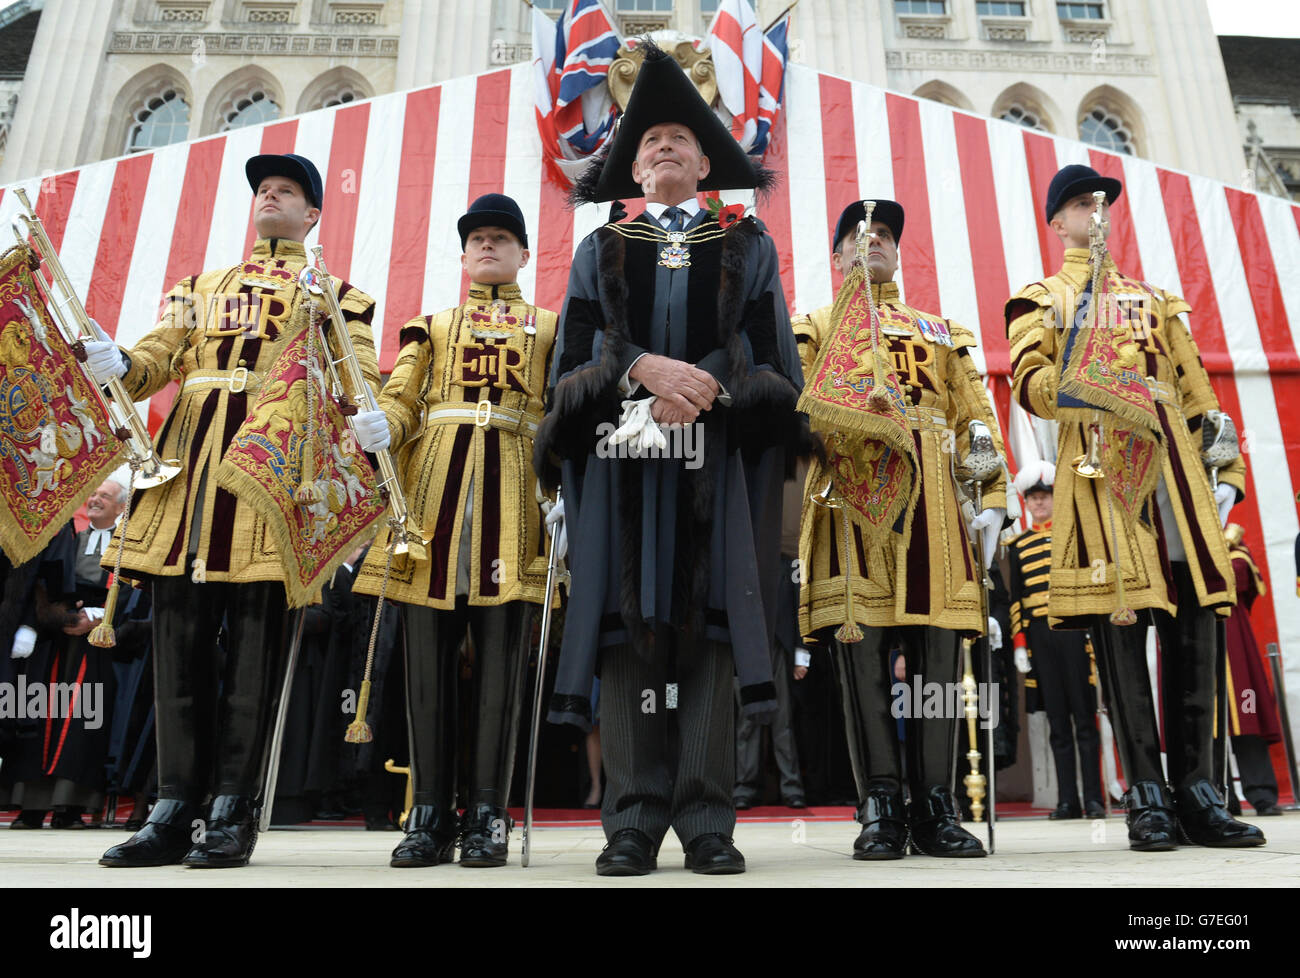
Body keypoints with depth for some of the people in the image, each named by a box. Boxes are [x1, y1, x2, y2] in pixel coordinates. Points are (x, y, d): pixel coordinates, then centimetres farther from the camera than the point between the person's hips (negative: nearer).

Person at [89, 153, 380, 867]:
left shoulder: (335, 294, 15)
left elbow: (359, 378, 1)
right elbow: (153, 364, 15)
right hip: (190, 460, 4)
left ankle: (233, 813, 7)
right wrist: (113, 363, -8)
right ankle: (175, 810, 12)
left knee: (256, 642, -3)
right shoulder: (202, 288, 26)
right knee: (180, 636, 3)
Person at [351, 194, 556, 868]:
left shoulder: (550, 327, 19)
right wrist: (379, 425, -12)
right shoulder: (432, 326, 24)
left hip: (512, 502, -1)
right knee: (428, 660, 0)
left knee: (499, 662, -2)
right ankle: (431, 813, 9)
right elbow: (400, 399, 12)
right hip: (433, 495, 2)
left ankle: (487, 815, 6)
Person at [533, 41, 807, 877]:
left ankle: (708, 824, 1)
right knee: (629, 627, -5)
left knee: (710, 625, -5)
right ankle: (633, 823, 1)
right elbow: (575, 356, 6)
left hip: (717, 463, 0)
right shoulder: (600, 251, 20)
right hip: (623, 462, 1)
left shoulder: (749, 248, 18)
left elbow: (773, 362, 6)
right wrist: (645, 370, -12)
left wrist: (699, 386, -11)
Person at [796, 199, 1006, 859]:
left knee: (938, 649, -3)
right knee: (860, 642, -8)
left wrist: (991, 500, 3)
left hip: (935, 500, 3)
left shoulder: (943, 332, 27)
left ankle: (935, 805, 6)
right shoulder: (815, 327, 21)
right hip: (852, 495, -2)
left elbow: (977, 419, 16)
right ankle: (880, 805, 0)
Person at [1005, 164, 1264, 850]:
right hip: (1100, 471, -4)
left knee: (1193, 626, 0)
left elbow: (1196, 391, 20)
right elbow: (1028, 386, -3)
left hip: (1174, 463, 5)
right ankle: (1146, 797, 1)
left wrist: (1226, 472, 11)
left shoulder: (1154, 298, 27)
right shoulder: (1039, 300, 14)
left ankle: (1196, 792, 9)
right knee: (1117, 628, -7)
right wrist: (1085, 378, -23)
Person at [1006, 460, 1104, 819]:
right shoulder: (1018, 545, 12)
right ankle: (1067, 800, 8)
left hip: (1075, 630, -2)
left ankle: (1094, 799, 7)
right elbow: (1015, 598, 10)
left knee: (1084, 717, 0)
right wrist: (1018, 643, 4)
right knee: (1057, 720, 4)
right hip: (1040, 635, 2)